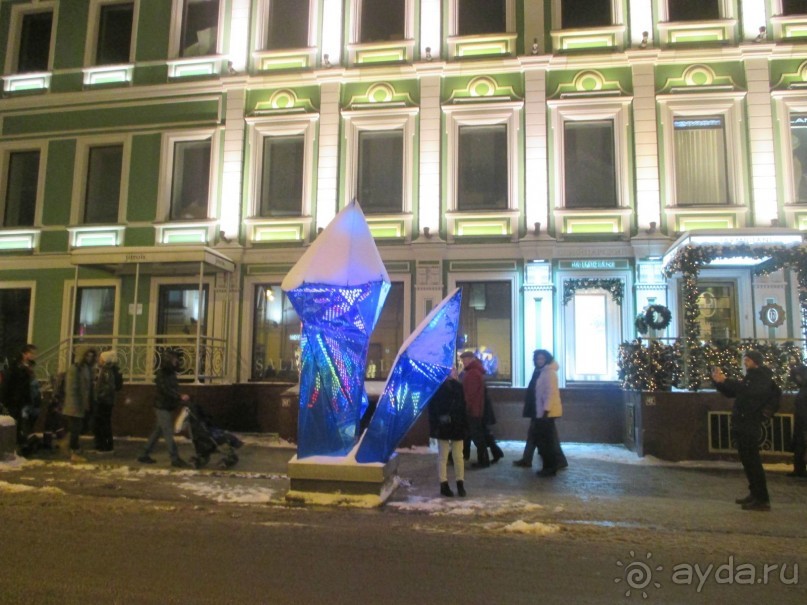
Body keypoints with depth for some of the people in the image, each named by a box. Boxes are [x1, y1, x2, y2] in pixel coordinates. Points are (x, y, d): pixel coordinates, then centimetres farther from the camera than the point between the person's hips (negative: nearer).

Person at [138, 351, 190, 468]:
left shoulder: (170, 373, 13)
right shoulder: (162, 374, -15)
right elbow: (166, 390, -26)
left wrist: (180, 396, 2)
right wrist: (180, 397, -32)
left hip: (168, 407, 9)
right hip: (162, 407, -9)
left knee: (157, 432, 15)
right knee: (168, 433, -8)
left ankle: (144, 456, 24)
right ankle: (175, 459, -6)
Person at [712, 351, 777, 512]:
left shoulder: (763, 377, -7)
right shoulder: (751, 377, 20)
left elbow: (749, 391, -28)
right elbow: (731, 393, 21)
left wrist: (725, 380, -31)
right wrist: (718, 381, 4)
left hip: (750, 426, -9)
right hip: (742, 425, 9)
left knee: (752, 462, -8)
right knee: (747, 461, 14)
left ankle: (762, 500, -4)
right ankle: (754, 494, 22)